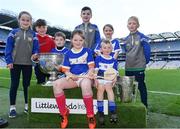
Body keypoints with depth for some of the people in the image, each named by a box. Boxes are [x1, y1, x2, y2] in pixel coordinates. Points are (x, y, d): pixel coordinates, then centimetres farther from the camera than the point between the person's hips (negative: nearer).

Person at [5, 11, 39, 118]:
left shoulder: (33, 34, 5)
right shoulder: (14, 32, 2)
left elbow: (36, 48, 0)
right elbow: (8, 47, -2)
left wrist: (35, 54, -21)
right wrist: (9, 60, -10)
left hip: (28, 64, 1)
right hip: (15, 63, -1)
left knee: (27, 84, 10)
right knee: (14, 85, 5)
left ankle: (27, 105, 22)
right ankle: (12, 107, 15)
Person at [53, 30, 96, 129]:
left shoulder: (87, 51, 6)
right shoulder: (68, 54, 12)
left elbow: (91, 67, 2)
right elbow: (66, 70, 9)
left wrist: (89, 74, -20)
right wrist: (70, 75, -14)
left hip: (85, 76, -3)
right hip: (73, 78, 4)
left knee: (85, 85, -41)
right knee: (56, 84, -23)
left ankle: (90, 115, -22)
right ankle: (64, 113, -8)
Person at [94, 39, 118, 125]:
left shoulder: (113, 60, 15)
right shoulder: (98, 58, 8)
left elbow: (115, 71, 13)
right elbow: (95, 70, 3)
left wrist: (115, 79, -5)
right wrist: (95, 79, -9)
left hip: (109, 79, 1)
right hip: (100, 78, -1)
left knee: (108, 87, -29)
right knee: (100, 88, -29)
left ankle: (112, 111, -28)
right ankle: (100, 112, -25)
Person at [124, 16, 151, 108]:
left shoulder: (142, 37, -8)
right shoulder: (126, 39, 9)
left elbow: (147, 51, -6)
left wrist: (145, 62, 2)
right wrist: (130, 61, 14)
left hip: (139, 67, -5)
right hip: (128, 67, 6)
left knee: (141, 86, 3)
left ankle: (144, 106, 18)